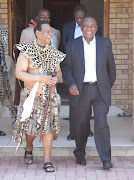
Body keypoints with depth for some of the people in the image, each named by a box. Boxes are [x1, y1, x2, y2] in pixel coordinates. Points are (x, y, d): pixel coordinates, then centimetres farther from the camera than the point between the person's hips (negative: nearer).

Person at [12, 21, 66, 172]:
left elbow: (58, 71, 17)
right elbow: (19, 73, -14)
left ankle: (47, 160, 8)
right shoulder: (27, 51, -7)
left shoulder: (53, 53, 8)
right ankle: (29, 148, 36)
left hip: (50, 96, 3)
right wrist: (40, 78, -22)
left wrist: (57, 78, -8)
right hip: (32, 96, -3)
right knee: (31, 126, 4)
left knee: (48, 127, 0)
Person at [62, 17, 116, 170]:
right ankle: (80, 154, 28)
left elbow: (111, 66, 13)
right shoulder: (72, 44, 6)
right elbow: (67, 67, 6)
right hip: (80, 90, 1)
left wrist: (109, 85, 12)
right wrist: (70, 84, -9)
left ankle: (106, 159, -6)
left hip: (100, 90, 0)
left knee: (101, 123, -11)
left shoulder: (105, 43, 7)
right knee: (80, 125, 8)